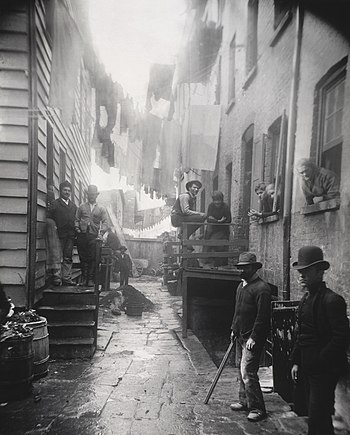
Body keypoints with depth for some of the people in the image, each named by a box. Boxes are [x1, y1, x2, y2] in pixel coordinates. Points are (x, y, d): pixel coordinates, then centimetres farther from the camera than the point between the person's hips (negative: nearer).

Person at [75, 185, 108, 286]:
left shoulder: (101, 209, 13)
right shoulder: (81, 207, 16)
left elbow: (105, 222, 7)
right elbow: (77, 219, 16)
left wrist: (101, 231, -7)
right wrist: (77, 228, 0)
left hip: (94, 236, -1)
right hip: (82, 235, 1)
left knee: (92, 258, -5)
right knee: (83, 258, 1)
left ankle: (90, 279, 0)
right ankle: (83, 278, 9)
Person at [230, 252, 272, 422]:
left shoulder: (261, 288, -16)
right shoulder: (241, 285, 12)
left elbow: (263, 316, -19)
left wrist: (253, 337, -20)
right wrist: (234, 329, 18)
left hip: (252, 338, -9)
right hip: (240, 336, 9)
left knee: (247, 372, -8)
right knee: (241, 370, 16)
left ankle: (257, 409, 4)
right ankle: (244, 401, 30)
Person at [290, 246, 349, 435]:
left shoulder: (332, 300, -17)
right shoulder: (306, 299, 10)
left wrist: (319, 362, -16)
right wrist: (296, 361, 12)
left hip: (325, 370, -8)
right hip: (308, 368, 8)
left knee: (317, 418, -4)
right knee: (315, 414, 18)